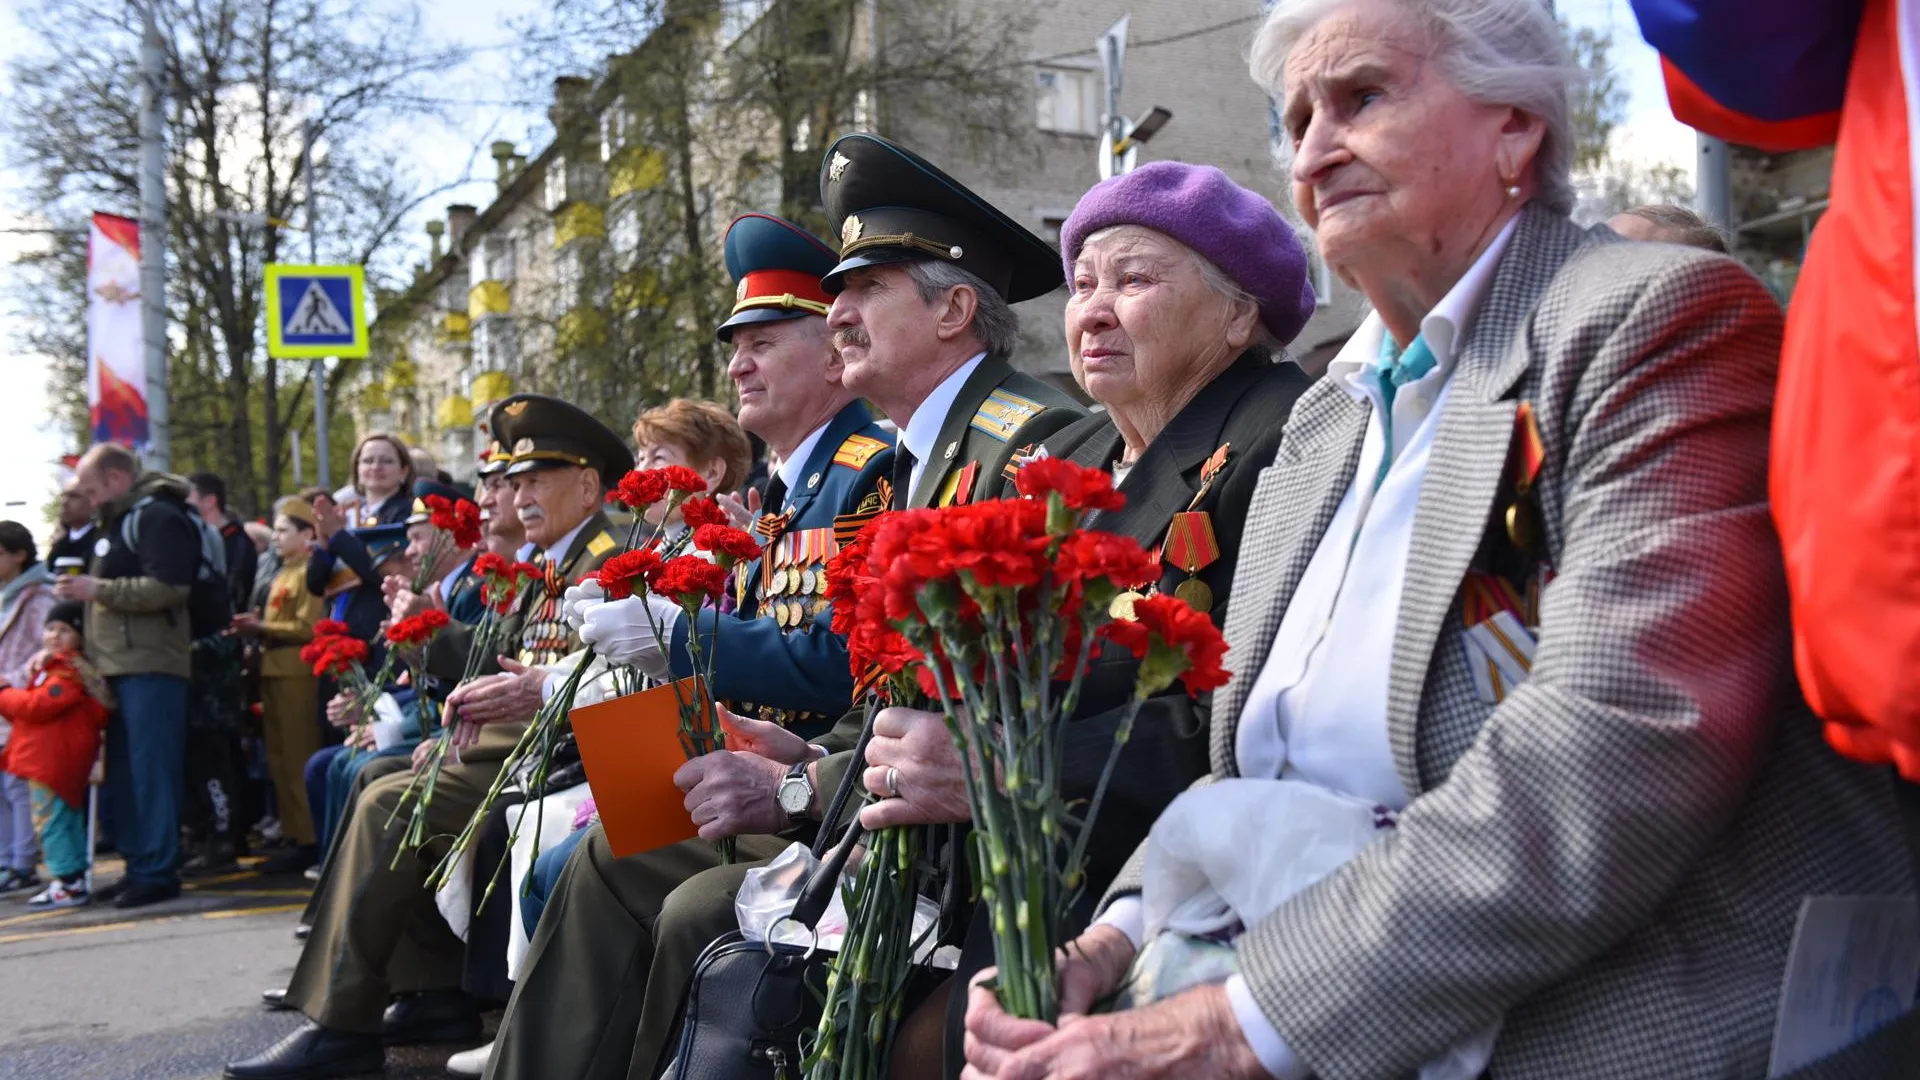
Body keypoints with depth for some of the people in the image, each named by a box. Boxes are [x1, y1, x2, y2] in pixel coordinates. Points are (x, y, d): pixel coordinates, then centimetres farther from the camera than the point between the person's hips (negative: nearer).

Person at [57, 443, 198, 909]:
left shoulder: (157, 517, -8)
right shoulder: (119, 520, 23)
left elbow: (167, 588, -19)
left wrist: (97, 589, -16)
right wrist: (81, 592, 13)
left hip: (150, 666, -10)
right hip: (119, 666, 10)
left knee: (150, 769, -8)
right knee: (124, 771, 10)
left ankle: (158, 871, -4)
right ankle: (138, 866, 15)